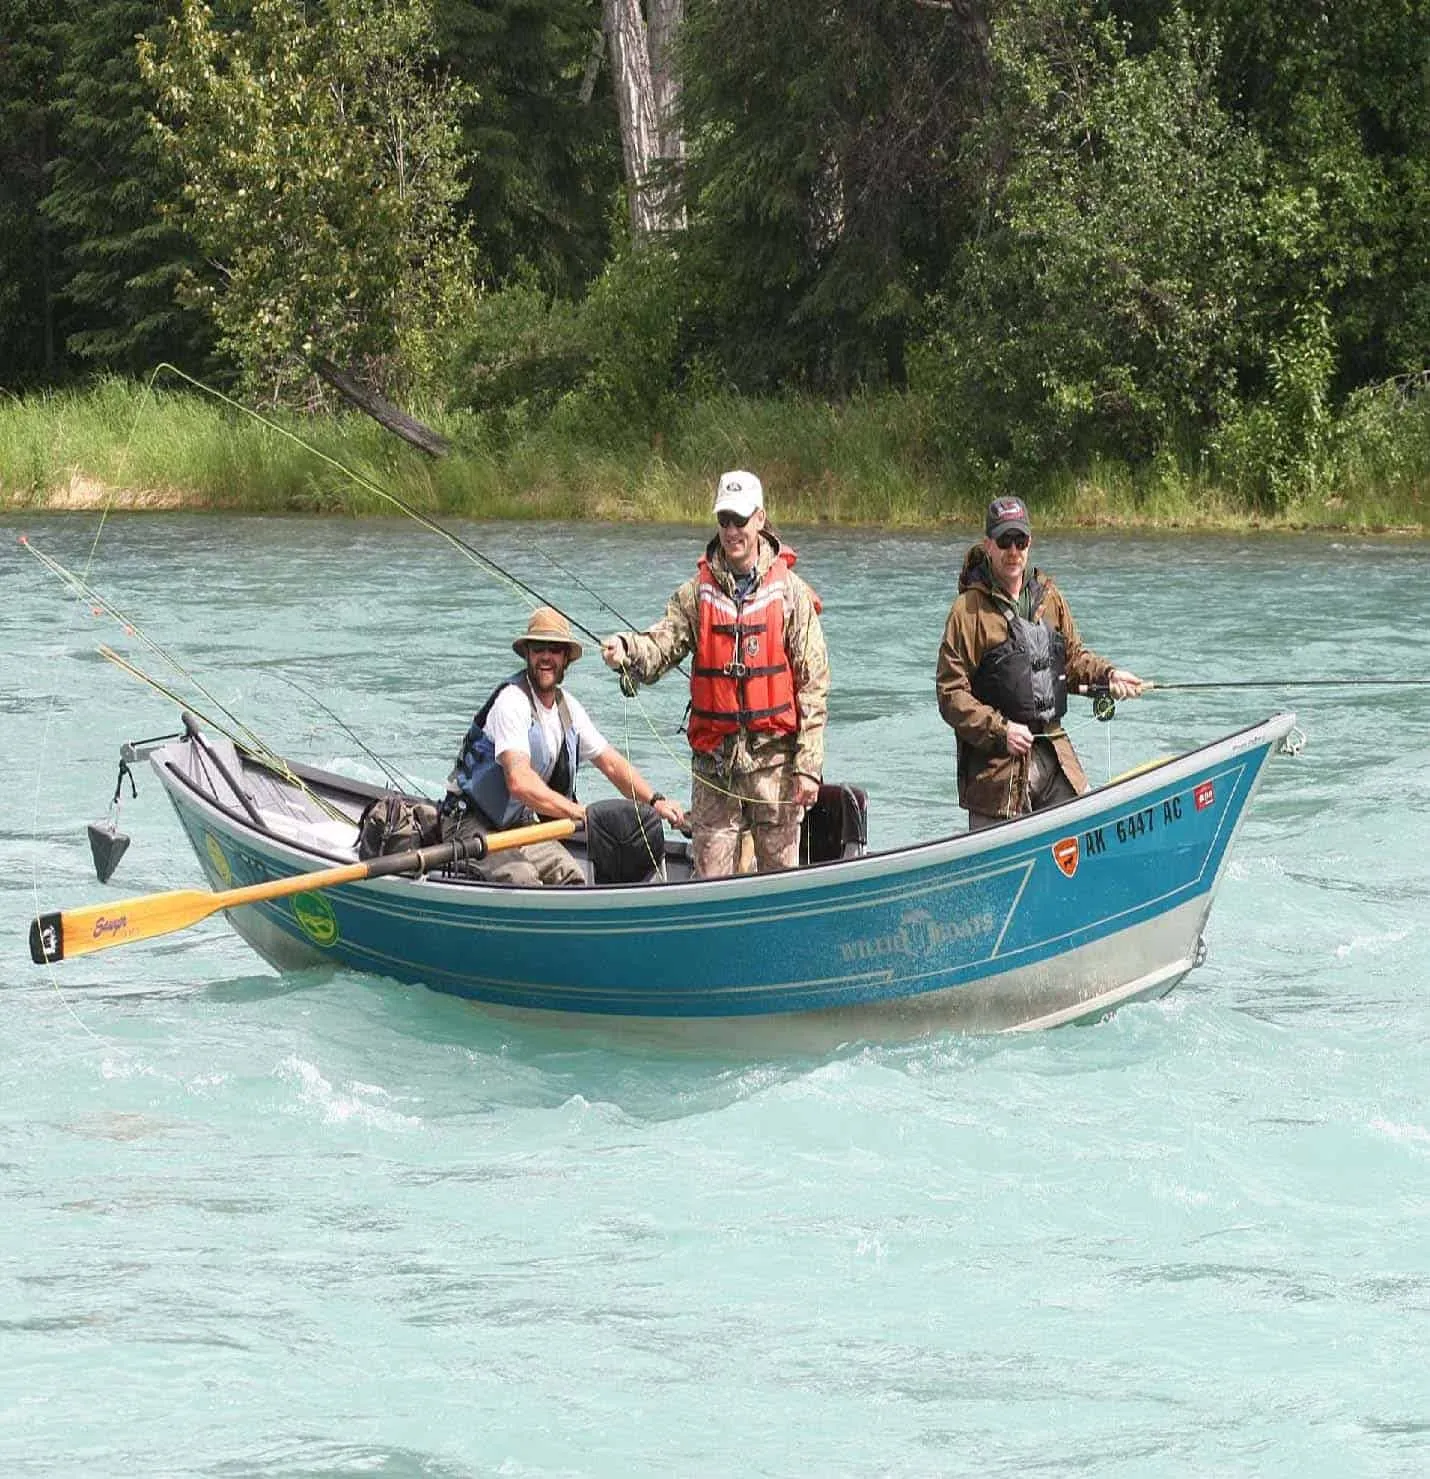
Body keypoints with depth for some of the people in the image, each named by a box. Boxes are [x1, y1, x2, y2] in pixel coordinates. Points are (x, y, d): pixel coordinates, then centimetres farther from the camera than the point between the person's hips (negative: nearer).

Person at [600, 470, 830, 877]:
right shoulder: (697, 591, 7)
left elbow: (813, 686, -2)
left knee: (780, 870, 4)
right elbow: (661, 645, -6)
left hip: (773, 756, -2)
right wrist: (626, 650, -30)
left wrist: (808, 766, -7)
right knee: (710, 876, 4)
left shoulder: (790, 592, 0)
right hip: (713, 761, 2)